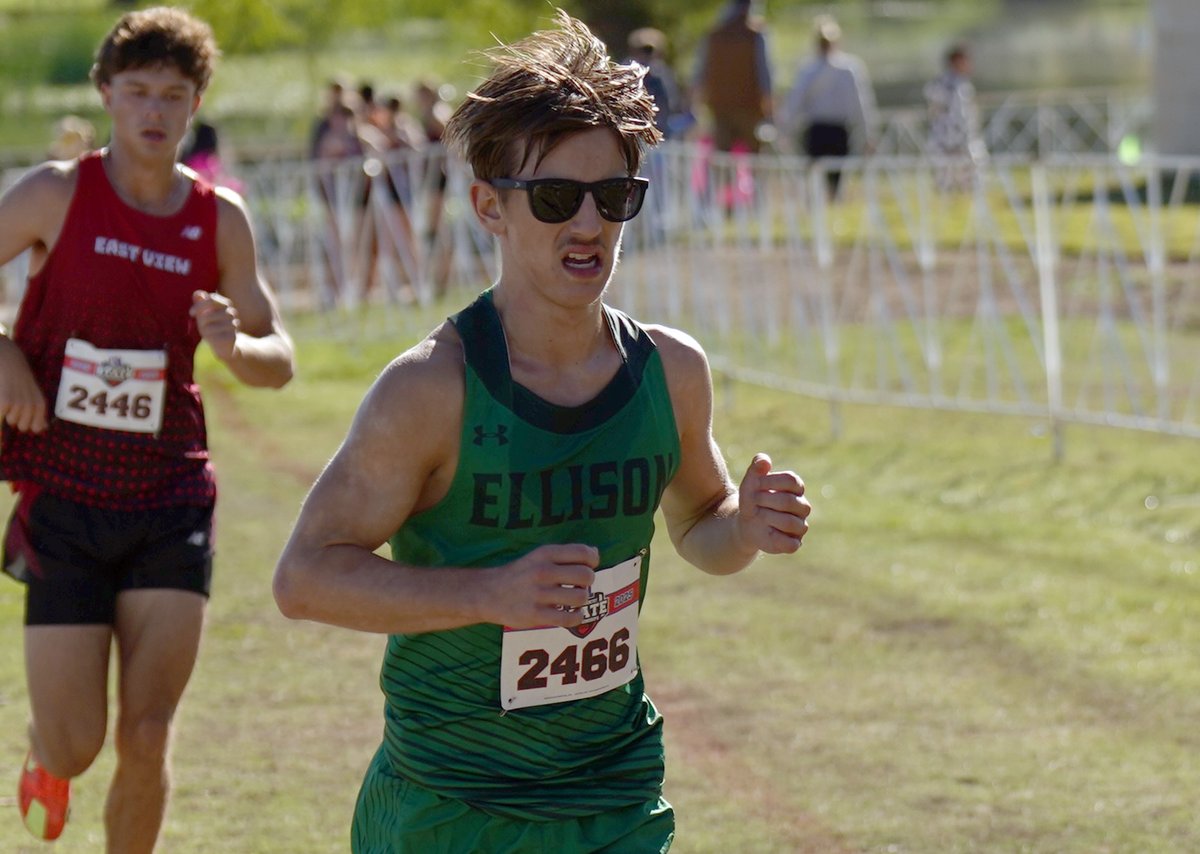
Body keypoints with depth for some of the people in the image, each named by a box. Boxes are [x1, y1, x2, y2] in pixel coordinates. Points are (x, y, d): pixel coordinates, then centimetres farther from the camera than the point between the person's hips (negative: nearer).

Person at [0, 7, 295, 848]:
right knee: (75, 747, -1)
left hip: (170, 501, 2)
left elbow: (280, 360, 7)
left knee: (147, 737, -4)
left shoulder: (220, 219, 3)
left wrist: (236, 346, -15)